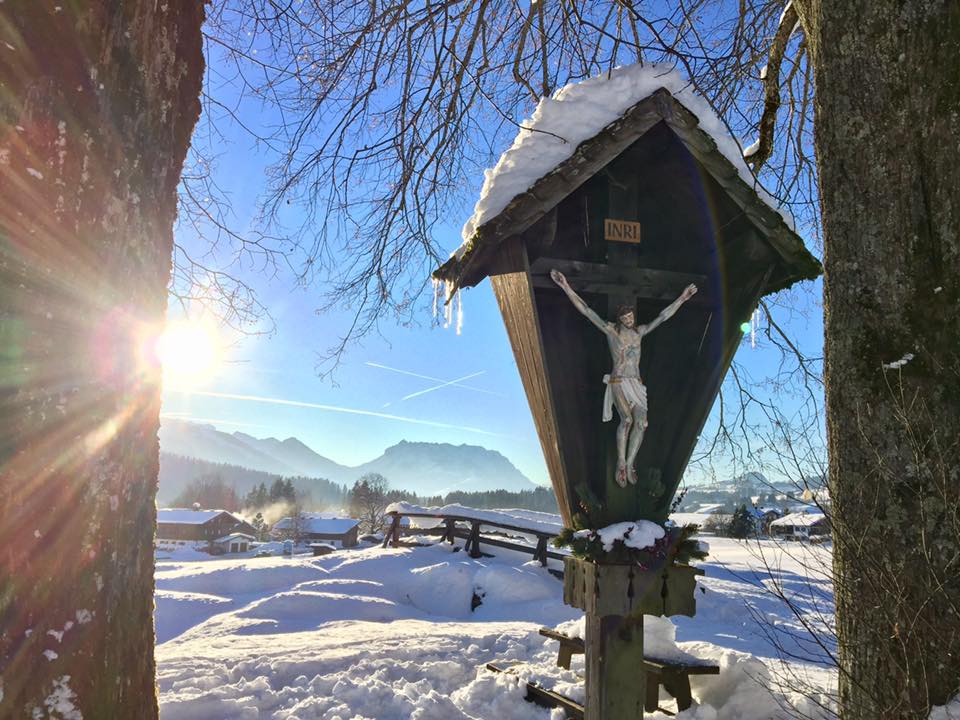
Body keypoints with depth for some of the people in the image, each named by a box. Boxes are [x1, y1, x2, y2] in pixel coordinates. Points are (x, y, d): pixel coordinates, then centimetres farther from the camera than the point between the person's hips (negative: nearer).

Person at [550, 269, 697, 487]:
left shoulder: (639, 331, 14)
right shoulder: (610, 330, 1)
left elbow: (663, 316, 20)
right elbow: (586, 310, -6)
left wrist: (681, 299, 20)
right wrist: (566, 288, -14)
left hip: (637, 383, 5)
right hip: (618, 382, -5)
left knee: (641, 422, -13)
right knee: (626, 419, -24)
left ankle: (629, 464, -5)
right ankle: (621, 465, -15)